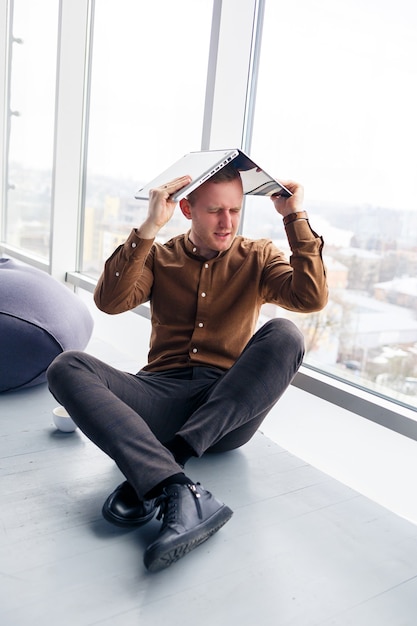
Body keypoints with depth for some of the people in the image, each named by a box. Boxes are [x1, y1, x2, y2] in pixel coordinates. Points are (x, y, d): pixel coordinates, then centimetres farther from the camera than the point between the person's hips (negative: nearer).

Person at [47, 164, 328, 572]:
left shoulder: (257, 257, 12)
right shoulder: (159, 258, 12)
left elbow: (312, 298, -6)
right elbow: (109, 301, -7)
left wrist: (295, 217, -6)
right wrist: (149, 227, -12)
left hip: (229, 410, 0)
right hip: (163, 395, 1)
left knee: (284, 335, -27)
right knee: (67, 368, -21)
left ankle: (148, 477, -32)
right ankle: (179, 491, -39)